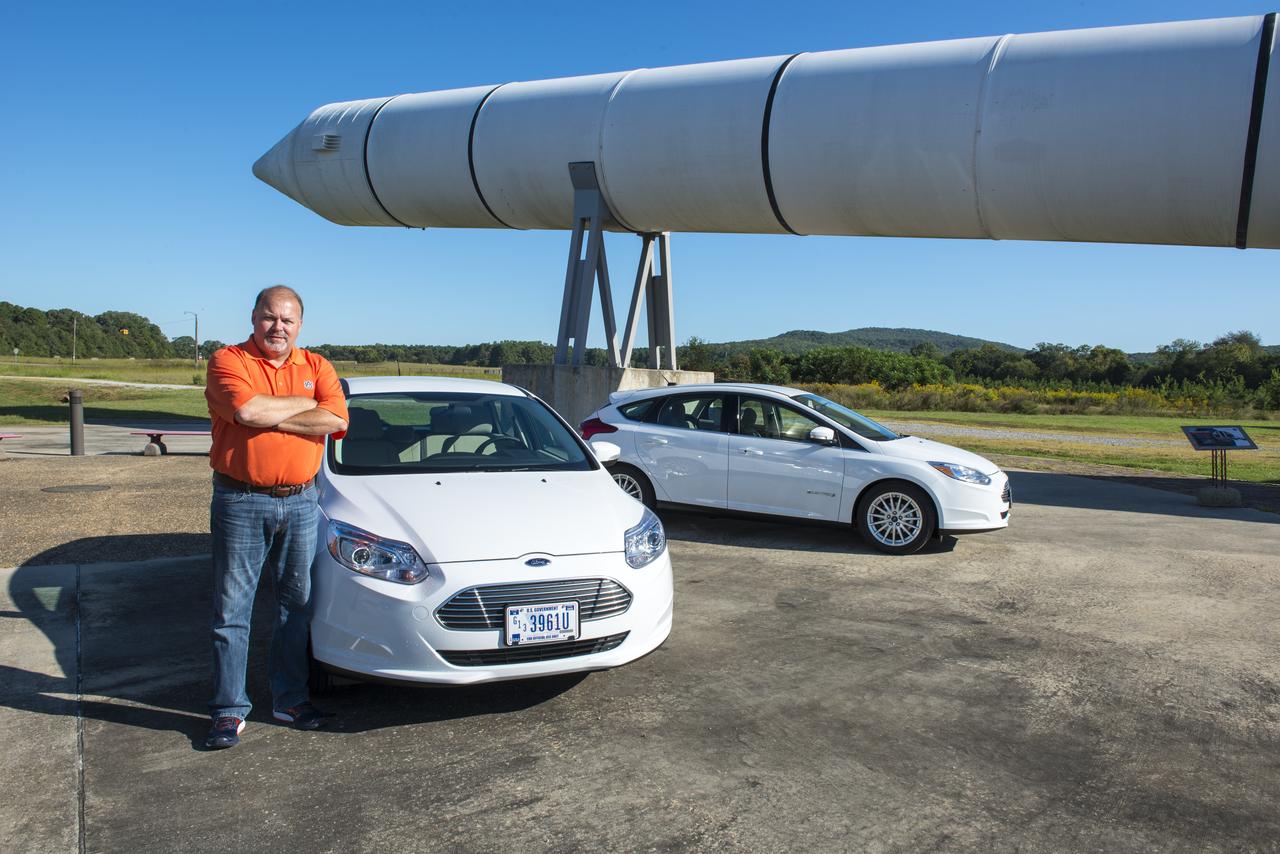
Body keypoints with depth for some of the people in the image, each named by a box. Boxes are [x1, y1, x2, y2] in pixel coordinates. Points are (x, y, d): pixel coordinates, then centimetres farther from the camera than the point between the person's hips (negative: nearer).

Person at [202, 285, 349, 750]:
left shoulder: (316, 367, 7)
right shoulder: (227, 361, -2)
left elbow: (336, 421, -11)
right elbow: (248, 411, -23)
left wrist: (268, 415, -14)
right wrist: (308, 403, -9)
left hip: (300, 502, 3)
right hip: (240, 502, -3)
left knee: (296, 604, 11)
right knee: (232, 609, 4)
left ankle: (290, 698, 25)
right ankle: (230, 711, 15)